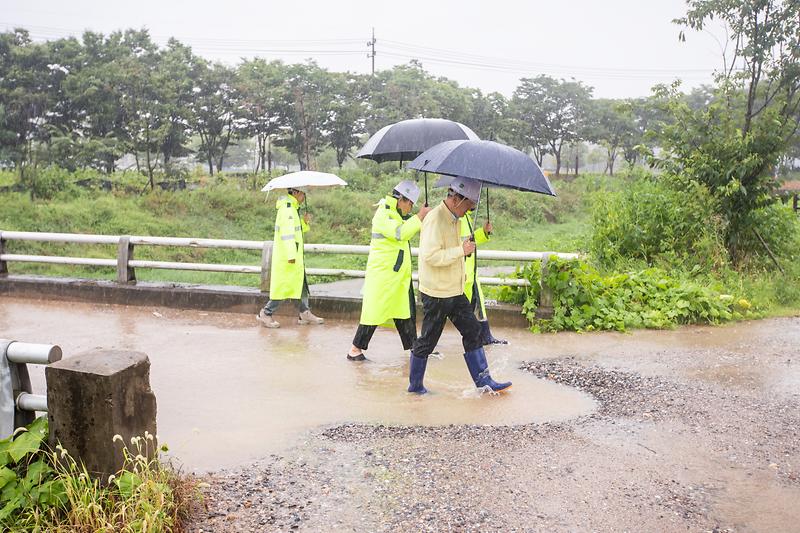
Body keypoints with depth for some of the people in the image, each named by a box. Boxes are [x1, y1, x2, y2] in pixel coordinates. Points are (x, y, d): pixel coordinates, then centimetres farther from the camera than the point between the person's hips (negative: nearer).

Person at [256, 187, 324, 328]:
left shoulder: (293, 208, 17)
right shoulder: (287, 208, -15)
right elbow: (287, 233, -23)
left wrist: (304, 222, 5)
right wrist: (291, 255, -28)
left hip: (295, 256, 10)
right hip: (286, 257, -10)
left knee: (301, 283, 13)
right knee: (284, 286, -6)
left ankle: (305, 314, 20)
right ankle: (266, 314, 4)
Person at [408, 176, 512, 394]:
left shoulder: (455, 219, 11)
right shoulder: (435, 219, -20)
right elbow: (430, 256, -29)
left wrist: (461, 275, 24)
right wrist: (461, 251, -25)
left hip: (455, 290, 9)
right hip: (436, 293, -9)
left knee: (473, 331, 10)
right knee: (427, 340, 3)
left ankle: (483, 380, 17)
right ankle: (415, 385, 19)